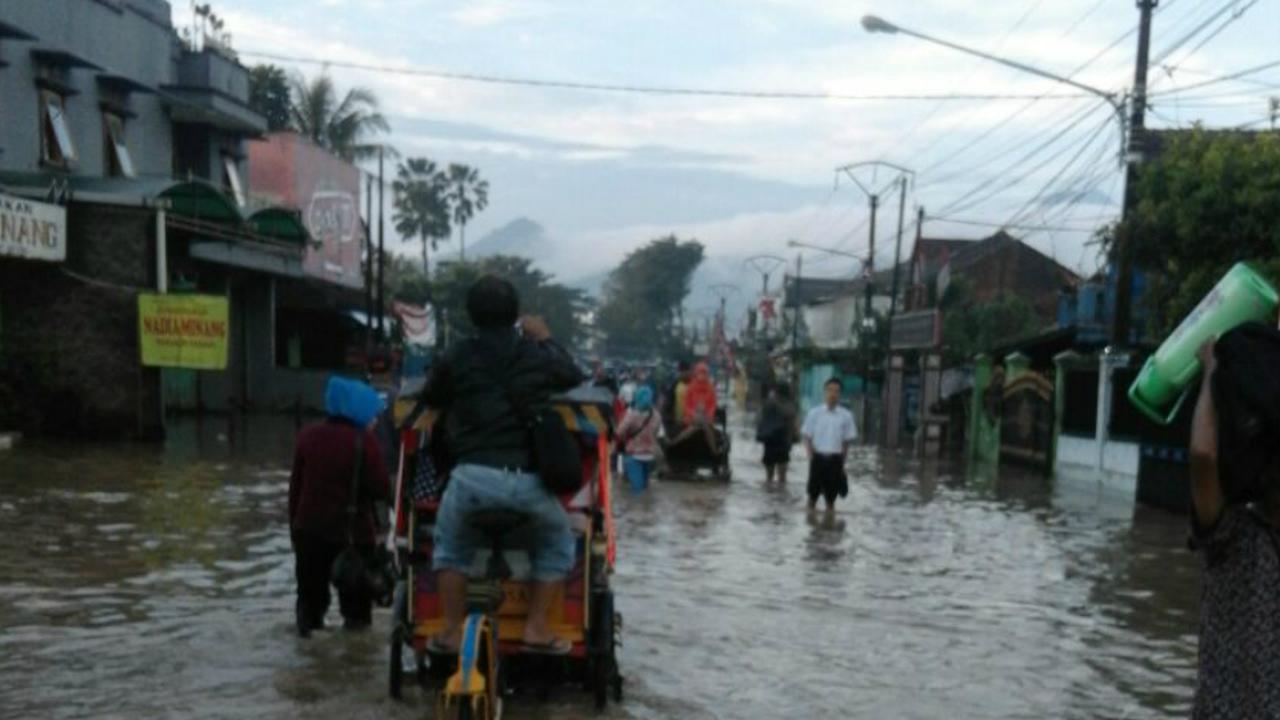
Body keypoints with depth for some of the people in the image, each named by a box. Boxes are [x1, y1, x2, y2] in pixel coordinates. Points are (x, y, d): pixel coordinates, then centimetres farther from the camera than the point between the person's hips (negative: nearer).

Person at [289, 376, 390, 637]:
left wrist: (294, 524, 16)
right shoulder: (364, 441, -14)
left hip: (309, 530, 5)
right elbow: (381, 489, -17)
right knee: (356, 598, 8)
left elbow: (295, 485, 8)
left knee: (311, 591, 18)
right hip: (352, 531, -4)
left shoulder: (308, 436, 3)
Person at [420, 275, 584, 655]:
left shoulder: (456, 357, 4)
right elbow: (574, 377, 28)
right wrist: (547, 340, 39)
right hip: (528, 478, 1)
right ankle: (537, 629, 18)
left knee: (450, 546, 27)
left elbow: (429, 400, 19)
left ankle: (451, 631, 24)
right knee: (558, 545, 25)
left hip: (473, 476, 0)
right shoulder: (538, 355, 9)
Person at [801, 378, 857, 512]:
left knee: (831, 496, 8)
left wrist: (841, 462, 4)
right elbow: (807, 437, 1)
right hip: (818, 457, 0)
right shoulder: (814, 413, -3)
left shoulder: (846, 415, -2)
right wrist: (812, 457, -9)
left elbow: (847, 441, 4)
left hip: (835, 459, 0)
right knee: (813, 493, 8)